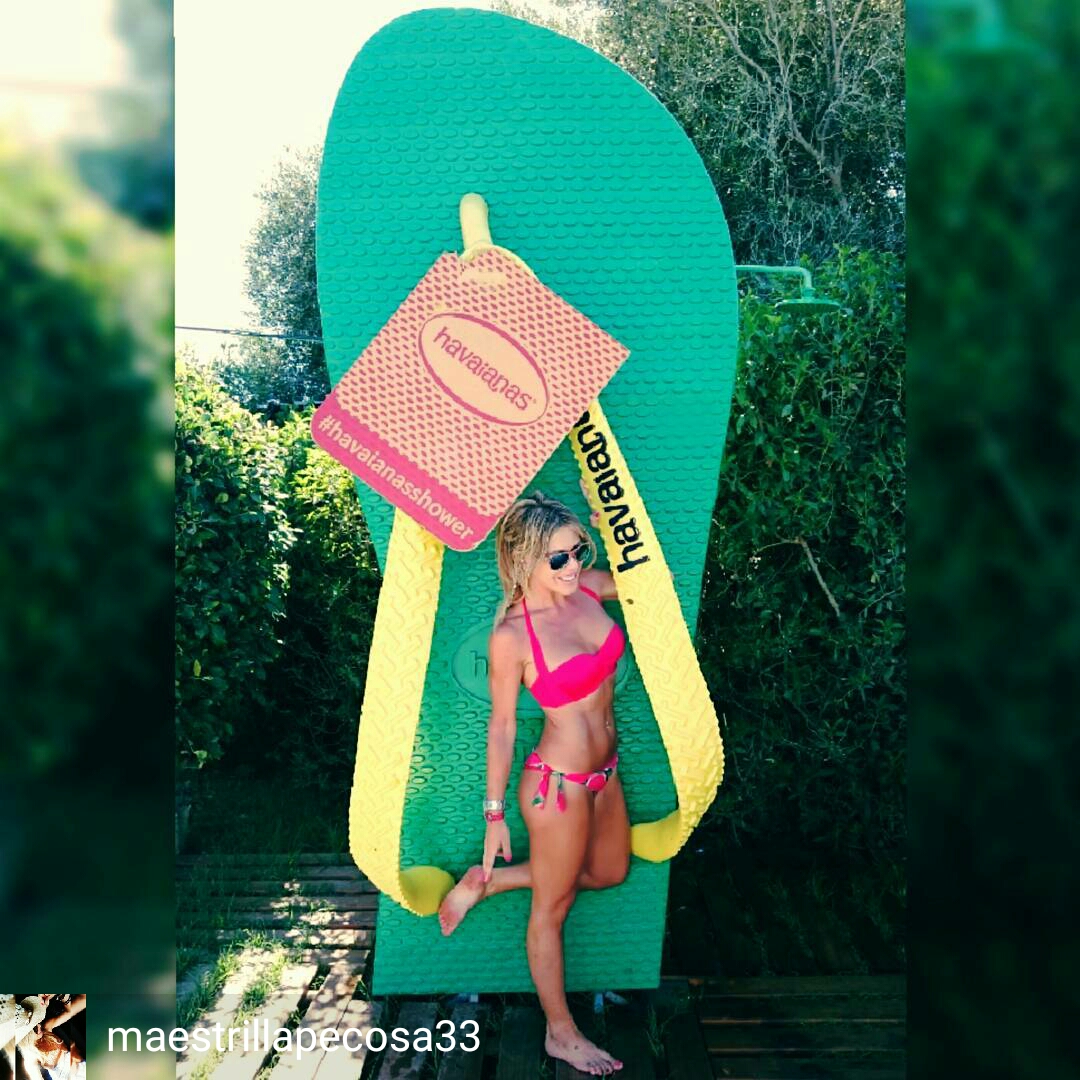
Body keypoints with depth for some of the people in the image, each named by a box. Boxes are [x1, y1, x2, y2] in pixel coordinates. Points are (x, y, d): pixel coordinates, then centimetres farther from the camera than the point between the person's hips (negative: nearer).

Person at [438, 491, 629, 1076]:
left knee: (610, 872, 28)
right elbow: (501, 725, -14)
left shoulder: (585, 587, -7)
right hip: (558, 784, -7)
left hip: (603, 772, 8)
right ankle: (561, 1033, 37)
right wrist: (494, 812, -7)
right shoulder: (512, 636, -23)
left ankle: (489, 881, 37)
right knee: (552, 908, 14)